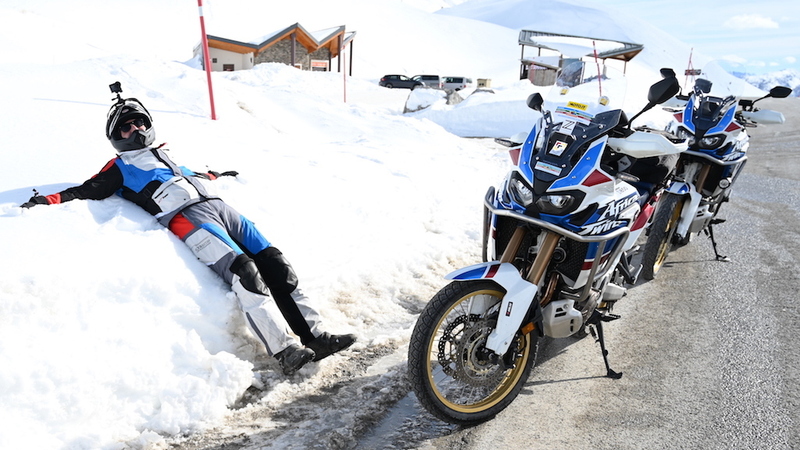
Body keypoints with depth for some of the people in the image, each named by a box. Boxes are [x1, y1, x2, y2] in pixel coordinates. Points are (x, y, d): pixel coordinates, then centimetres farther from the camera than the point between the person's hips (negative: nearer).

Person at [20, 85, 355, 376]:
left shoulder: (164, 156, 34)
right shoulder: (120, 168, 17)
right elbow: (90, 190, 8)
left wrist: (211, 175, 58)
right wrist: (50, 200, -7)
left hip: (218, 206, 7)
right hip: (188, 218, -7)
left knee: (275, 264, -7)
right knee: (244, 271, -28)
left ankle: (314, 336, -8)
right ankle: (284, 351, -29)